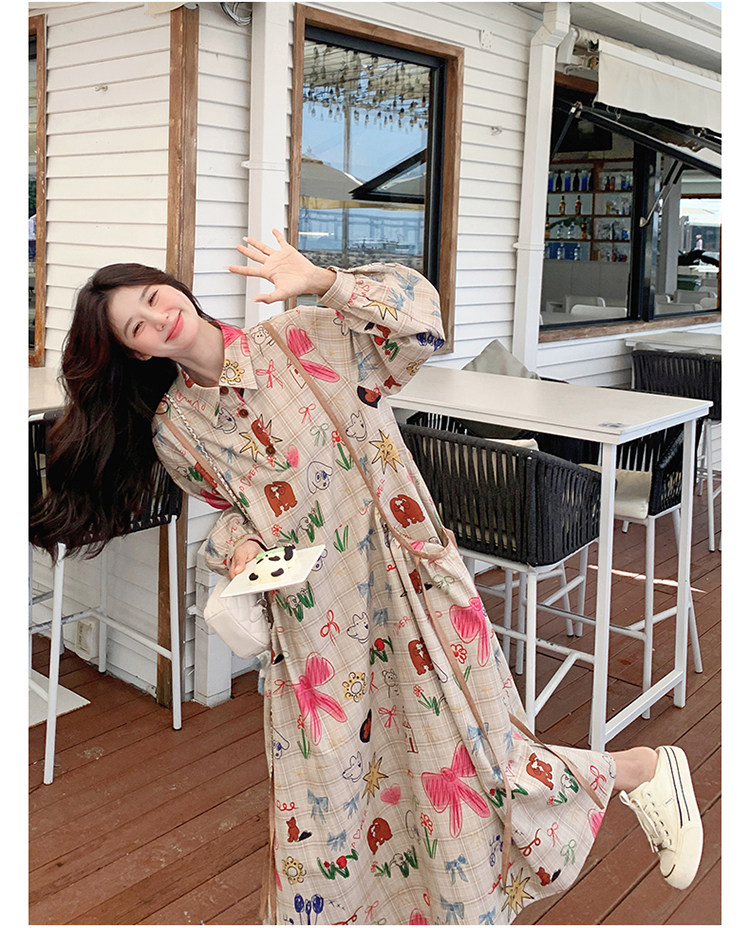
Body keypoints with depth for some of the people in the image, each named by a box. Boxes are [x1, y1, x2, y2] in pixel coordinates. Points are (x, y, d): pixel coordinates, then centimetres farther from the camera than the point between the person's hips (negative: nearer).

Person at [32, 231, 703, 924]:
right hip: (311, 630, 4)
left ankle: (642, 769, 27)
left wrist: (323, 283, -26)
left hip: (409, 589, -3)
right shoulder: (173, 432, 2)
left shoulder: (301, 341, -7)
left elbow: (418, 322, -15)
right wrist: (237, 544, -7)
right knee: (319, 814, 10)